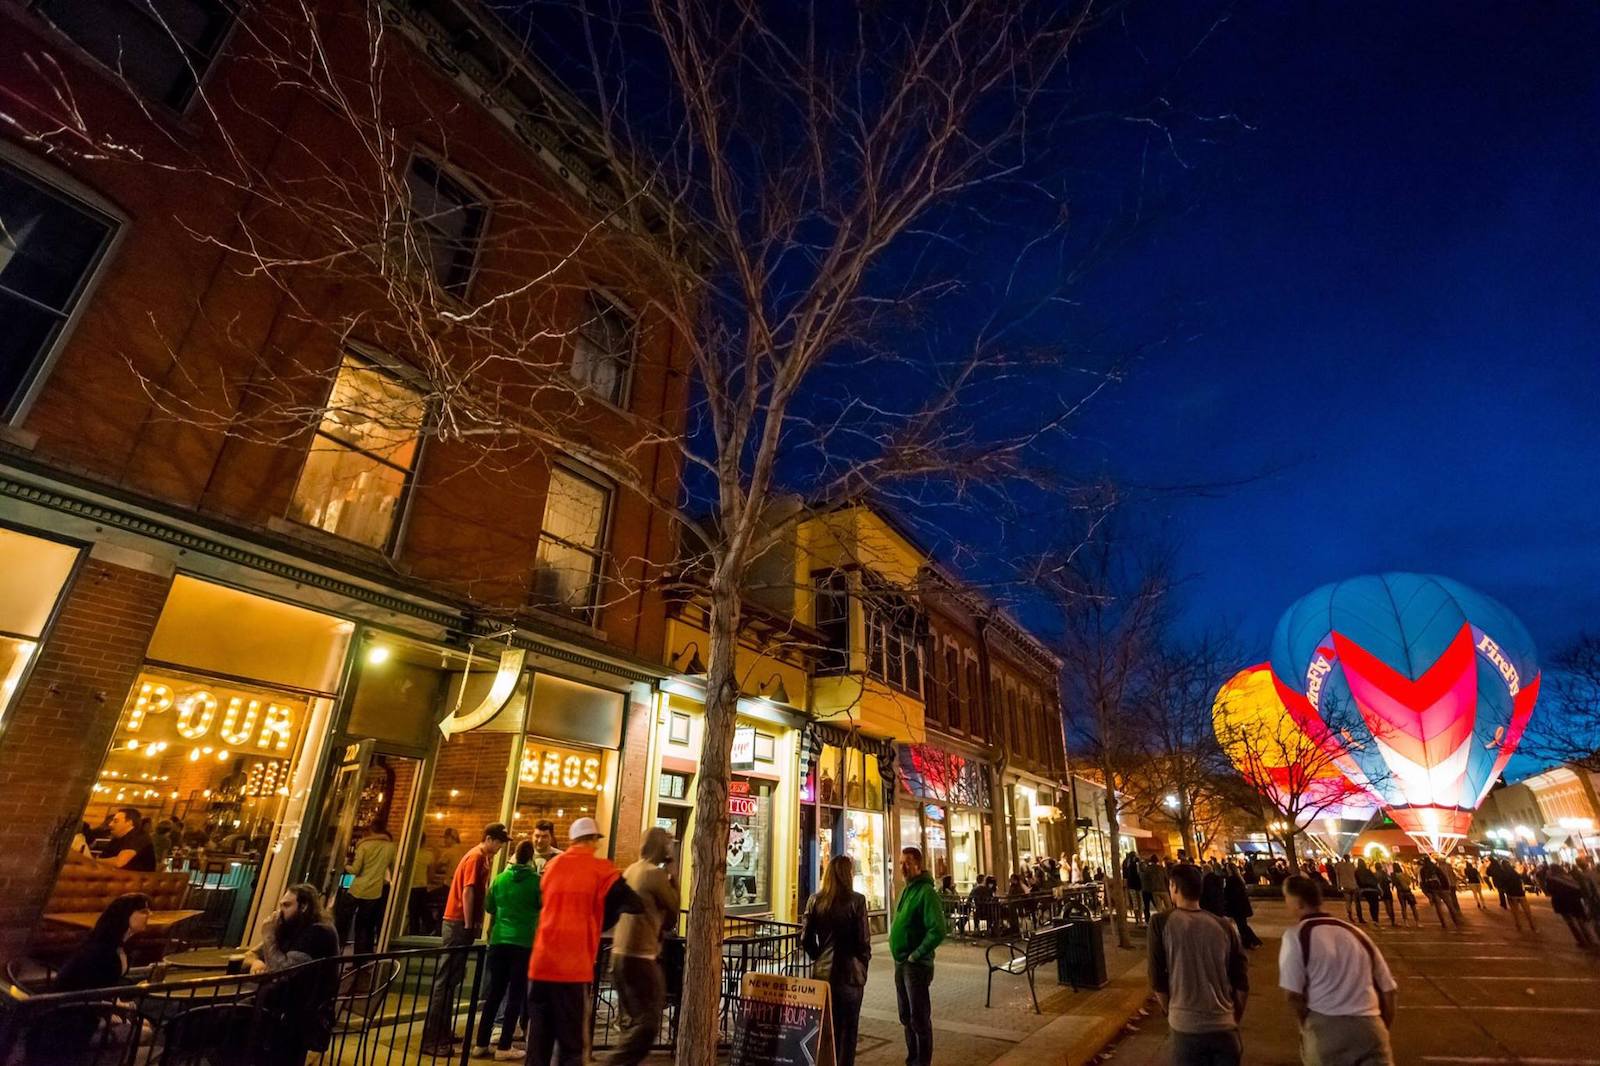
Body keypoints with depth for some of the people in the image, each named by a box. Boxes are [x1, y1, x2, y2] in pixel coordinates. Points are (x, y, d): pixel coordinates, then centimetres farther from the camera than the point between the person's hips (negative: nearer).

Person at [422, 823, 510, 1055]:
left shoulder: (480, 857, 14)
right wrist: (468, 925, -16)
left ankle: (442, 1032, 22)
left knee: (452, 979, 14)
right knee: (445, 979, -6)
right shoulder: (476, 857, -15)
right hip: (458, 923, -10)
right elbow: (468, 892, -19)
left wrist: (473, 924, 13)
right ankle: (432, 1039, -2)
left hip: (461, 923, 10)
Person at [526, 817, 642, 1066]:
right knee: (572, 1042, 5)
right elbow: (634, 906, -8)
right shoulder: (601, 869, -5)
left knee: (538, 1039, 15)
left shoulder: (551, 866, 10)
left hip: (541, 963, 5)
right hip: (573, 967, -5)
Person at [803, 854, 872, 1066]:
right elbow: (864, 939, -10)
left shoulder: (815, 900, -1)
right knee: (847, 1028, 11)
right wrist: (863, 963, 7)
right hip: (849, 973, -4)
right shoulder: (856, 900, -13)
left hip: (822, 972, 4)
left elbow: (805, 939, 1)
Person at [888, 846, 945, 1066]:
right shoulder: (907, 890, 10)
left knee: (919, 1018, 2)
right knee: (906, 1017, 18)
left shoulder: (926, 892, -17)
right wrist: (900, 957, 12)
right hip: (900, 963, 9)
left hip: (916, 965, -9)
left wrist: (916, 955, -19)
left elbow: (937, 931, -24)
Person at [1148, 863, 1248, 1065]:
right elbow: (1242, 983, 3)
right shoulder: (1224, 926, 0)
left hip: (1186, 1027, -3)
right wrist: (1234, 1019, 19)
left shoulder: (1161, 923, -8)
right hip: (1224, 1027, 3)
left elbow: (1157, 980, -5)